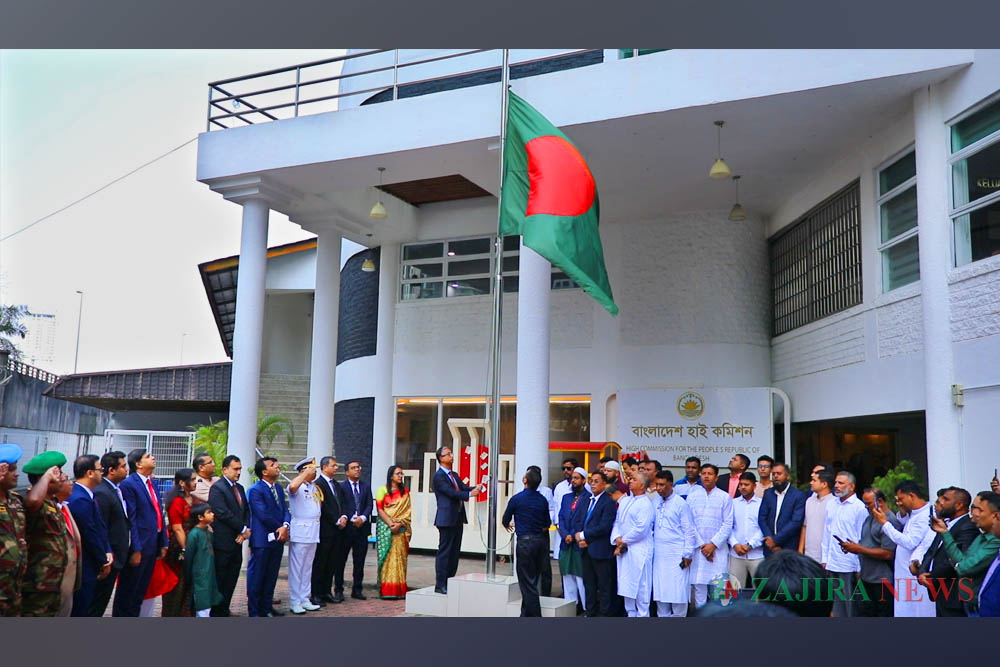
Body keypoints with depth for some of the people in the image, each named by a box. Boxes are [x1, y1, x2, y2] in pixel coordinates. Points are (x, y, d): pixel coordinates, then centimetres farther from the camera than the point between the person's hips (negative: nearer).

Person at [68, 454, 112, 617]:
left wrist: (108, 552, -1)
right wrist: (104, 562, -8)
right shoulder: (81, 499, -22)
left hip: (88, 566, 10)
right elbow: (90, 536, -19)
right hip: (84, 567, -10)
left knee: (86, 608, 17)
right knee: (80, 610, 0)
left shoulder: (87, 495, 9)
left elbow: (100, 527, 12)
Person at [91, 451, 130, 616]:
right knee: (98, 602, 2)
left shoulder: (116, 490, 10)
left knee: (102, 600, 17)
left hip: (117, 557, 9)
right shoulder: (101, 493, -19)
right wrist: (108, 556, -19)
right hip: (109, 559, -9)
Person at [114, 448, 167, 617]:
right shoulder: (129, 484, -12)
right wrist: (135, 549, -19)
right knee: (127, 591, 4)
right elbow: (130, 519, -16)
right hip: (138, 546, -8)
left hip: (152, 546, 8)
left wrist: (163, 544, 11)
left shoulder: (151, 484, 14)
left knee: (140, 591, 16)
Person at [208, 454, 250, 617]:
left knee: (231, 581, 11)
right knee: (219, 581, 1)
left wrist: (245, 530, -2)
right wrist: (243, 529, -11)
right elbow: (223, 513, -17)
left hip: (237, 541, 8)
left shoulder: (240, 488, 15)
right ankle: (216, 612, 10)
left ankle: (224, 611, 19)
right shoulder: (217, 488, -10)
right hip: (223, 543, -7)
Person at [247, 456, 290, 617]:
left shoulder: (278, 488, 13)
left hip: (278, 538, 8)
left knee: (271, 576, 15)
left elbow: (285, 510, 8)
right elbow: (264, 515, -18)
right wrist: (280, 529, -10)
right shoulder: (255, 490, -13)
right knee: (256, 576, 3)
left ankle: (267, 607, 26)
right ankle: (254, 611, 12)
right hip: (262, 540, -7)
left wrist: (285, 526, -12)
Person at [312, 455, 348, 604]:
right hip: (325, 530, -8)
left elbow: (343, 503, 17)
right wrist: (337, 521, -12)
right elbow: (323, 507, -15)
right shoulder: (318, 484, -10)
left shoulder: (337, 485, 18)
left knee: (332, 563, 11)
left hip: (338, 530, 8)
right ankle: (316, 595, 4)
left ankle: (326, 592, 18)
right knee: (320, 563, -1)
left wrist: (344, 517, -2)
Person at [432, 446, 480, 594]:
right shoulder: (439, 476, -10)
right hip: (446, 519, -9)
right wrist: (469, 494, -25)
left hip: (457, 519, 9)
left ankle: (450, 582, 18)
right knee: (444, 552, -4)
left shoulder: (454, 475, 17)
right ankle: (440, 585, 1)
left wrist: (475, 488, -12)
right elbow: (451, 492, -20)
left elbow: (464, 488, 8)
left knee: (454, 552, 11)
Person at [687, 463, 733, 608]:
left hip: (718, 548, -1)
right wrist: (701, 545, -5)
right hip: (698, 548, 1)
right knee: (698, 585, 1)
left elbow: (727, 524, -1)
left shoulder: (725, 497, 3)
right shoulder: (692, 496, 7)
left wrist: (713, 544, -8)